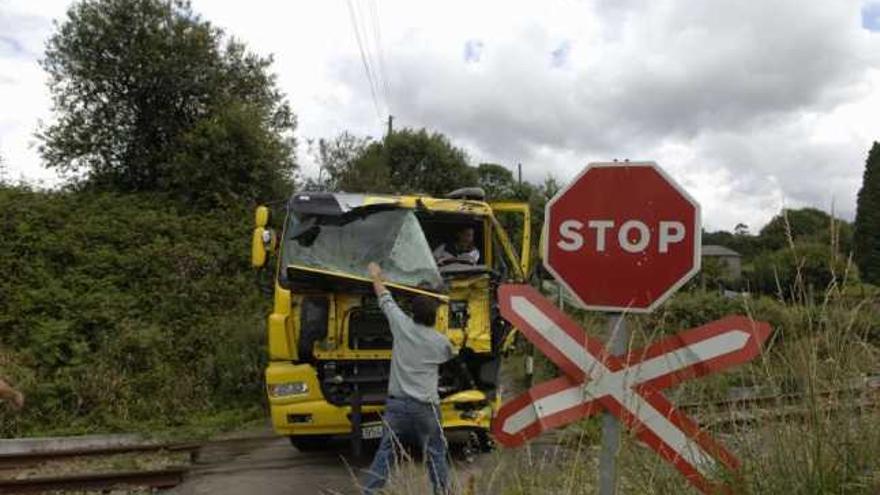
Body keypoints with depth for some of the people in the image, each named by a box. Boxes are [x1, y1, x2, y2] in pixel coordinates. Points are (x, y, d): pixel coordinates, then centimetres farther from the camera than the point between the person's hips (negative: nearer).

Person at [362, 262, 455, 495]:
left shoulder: (401, 325, -1)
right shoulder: (441, 342, -1)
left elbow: (385, 300, 13)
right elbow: (452, 355, 23)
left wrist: (375, 276, 30)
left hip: (397, 402, 1)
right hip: (425, 406, -1)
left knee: (385, 451, 9)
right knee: (435, 453, 12)